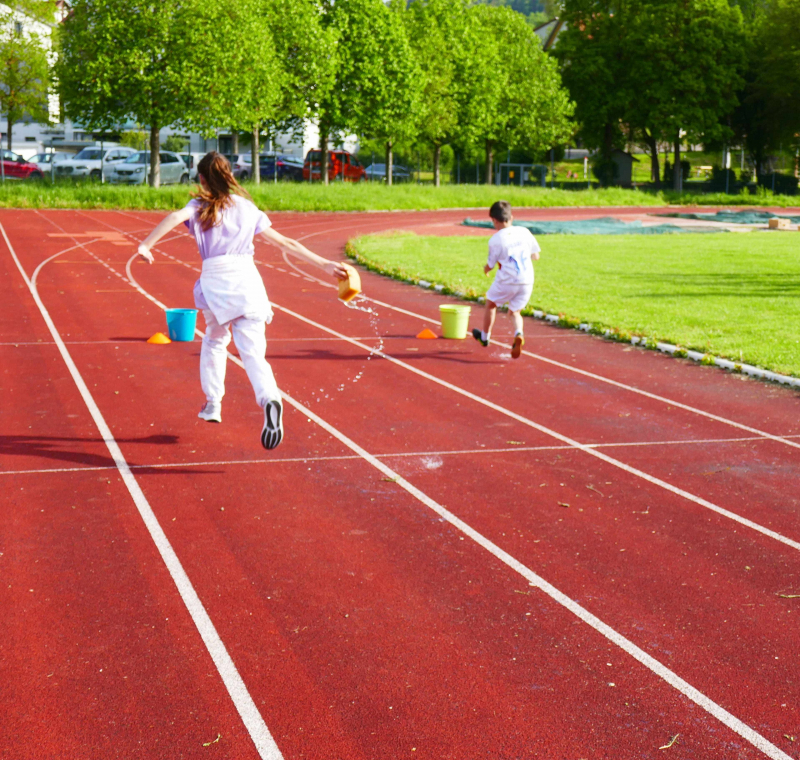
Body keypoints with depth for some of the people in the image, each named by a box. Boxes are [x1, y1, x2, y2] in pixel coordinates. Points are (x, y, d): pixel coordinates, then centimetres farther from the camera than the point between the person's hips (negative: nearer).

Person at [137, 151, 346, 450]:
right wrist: (324, 264, 23)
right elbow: (285, 243, 18)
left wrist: (146, 245, -22)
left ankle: (213, 403, 30)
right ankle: (270, 399, -34)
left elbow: (176, 217, -14)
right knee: (252, 352, -6)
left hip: (214, 281, -1)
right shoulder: (248, 209, 18)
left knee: (215, 339, 26)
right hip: (247, 280, 1)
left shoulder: (199, 206, 9)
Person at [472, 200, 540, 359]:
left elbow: (490, 266, -1)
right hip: (527, 281, 4)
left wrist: (486, 269, 22)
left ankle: (485, 336, 39)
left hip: (506, 282, -3)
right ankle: (518, 334, -10)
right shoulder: (524, 232, 2)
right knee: (515, 312, 20)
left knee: (491, 304, 23)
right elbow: (536, 256, 9)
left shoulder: (495, 240, -9)